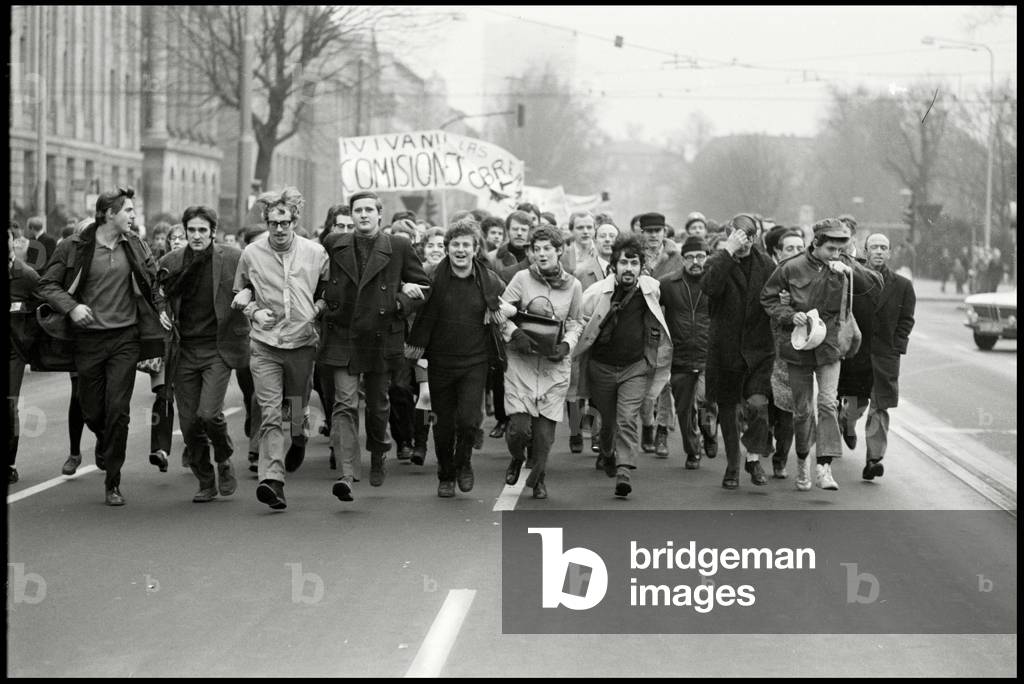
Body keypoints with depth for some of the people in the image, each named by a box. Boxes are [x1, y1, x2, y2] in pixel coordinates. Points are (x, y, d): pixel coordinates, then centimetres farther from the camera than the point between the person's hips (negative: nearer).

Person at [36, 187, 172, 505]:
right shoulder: (74, 247, -5)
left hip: (125, 338, 1)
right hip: (88, 338, -1)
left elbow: (153, 280, 22)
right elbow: (47, 285, -2)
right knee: (92, 411, 6)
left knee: (118, 410, -7)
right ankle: (105, 443, 42)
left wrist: (160, 309, 12)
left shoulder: (135, 246, 5)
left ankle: (113, 482, 1)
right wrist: (71, 307, -16)